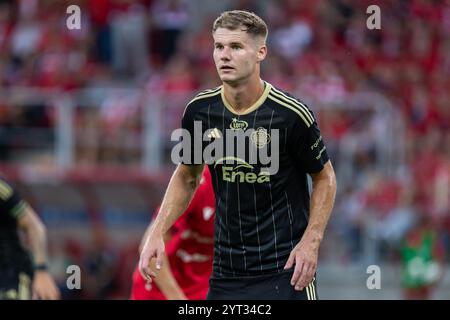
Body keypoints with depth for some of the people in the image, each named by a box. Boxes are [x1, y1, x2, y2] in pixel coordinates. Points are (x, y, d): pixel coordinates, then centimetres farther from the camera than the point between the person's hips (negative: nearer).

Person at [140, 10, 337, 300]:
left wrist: (311, 242, -11)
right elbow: (187, 175, 14)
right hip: (225, 273, 4)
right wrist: (158, 232, 4)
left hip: (285, 269, -4)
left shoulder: (291, 114, -13)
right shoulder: (199, 110, -2)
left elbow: (324, 177, 0)